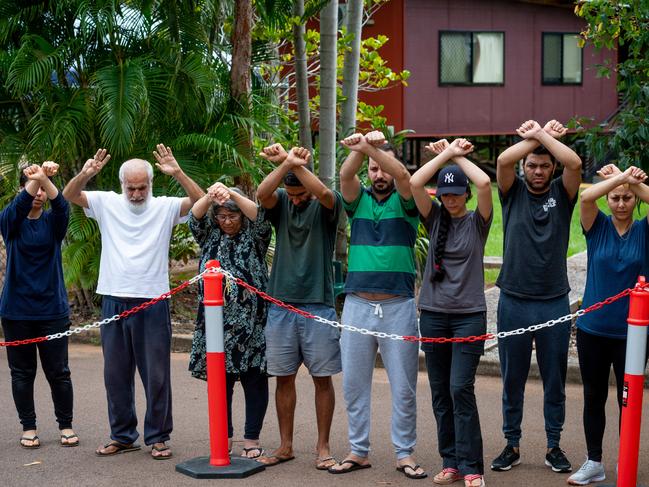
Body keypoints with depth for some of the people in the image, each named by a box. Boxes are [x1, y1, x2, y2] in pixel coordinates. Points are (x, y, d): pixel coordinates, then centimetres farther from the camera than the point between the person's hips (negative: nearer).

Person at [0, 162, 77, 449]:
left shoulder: (53, 222, 3)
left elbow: (62, 206, -20)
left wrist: (46, 179, -41)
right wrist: (34, 178, -43)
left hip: (52, 309, 0)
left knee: (58, 371, 3)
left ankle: (66, 425, 16)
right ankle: (28, 427, 18)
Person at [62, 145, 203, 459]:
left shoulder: (165, 207, -2)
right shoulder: (107, 204, 4)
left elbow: (200, 202, -14)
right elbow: (69, 195, -2)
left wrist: (177, 173, -28)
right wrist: (85, 175, -23)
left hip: (153, 303, -2)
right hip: (114, 301, 3)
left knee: (156, 374, 4)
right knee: (116, 374, 12)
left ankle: (157, 437, 15)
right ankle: (122, 435, 25)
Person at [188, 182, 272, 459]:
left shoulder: (254, 236, 5)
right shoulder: (210, 235, 13)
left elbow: (258, 215, -15)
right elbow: (195, 217, -5)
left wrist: (232, 194, -29)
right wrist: (210, 195, -26)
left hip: (250, 323, -2)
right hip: (215, 321, 2)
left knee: (254, 381, 1)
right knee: (220, 381, 6)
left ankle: (252, 440, 9)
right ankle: (223, 438, 16)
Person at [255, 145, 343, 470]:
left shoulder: (326, 205, -1)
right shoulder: (280, 202, 6)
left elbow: (324, 194, -26)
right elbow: (261, 194, -18)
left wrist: (295, 163, -32)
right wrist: (284, 165, -33)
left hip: (318, 303, -2)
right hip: (281, 303, 3)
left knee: (322, 378, 3)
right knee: (284, 377, 8)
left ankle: (323, 447, 13)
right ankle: (286, 446, 19)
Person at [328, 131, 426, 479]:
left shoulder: (404, 201, 4)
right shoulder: (359, 200, 10)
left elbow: (402, 174, -17)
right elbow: (345, 175, -11)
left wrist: (371, 146, -29)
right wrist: (359, 150, -30)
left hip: (398, 306, -2)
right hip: (357, 304, 2)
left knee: (404, 386, 3)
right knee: (354, 383, 7)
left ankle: (404, 453, 13)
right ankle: (358, 451, 18)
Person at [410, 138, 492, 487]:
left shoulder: (477, 222, 1)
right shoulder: (435, 219, 7)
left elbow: (484, 183, -17)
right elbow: (415, 183, -8)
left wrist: (458, 156, -4)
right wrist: (446, 153, -5)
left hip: (469, 315, -3)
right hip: (433, 314, 4)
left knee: (460, 389, -12)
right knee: (440, 392, 6)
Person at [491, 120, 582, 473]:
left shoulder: (561, 193, 3)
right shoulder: (513, 192, 4)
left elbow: (575, 163, -16)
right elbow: (503, 161, -15)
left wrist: (541, 134, -10)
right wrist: (534, 137, -9)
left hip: (554, 302, 0)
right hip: (513, 302, 0)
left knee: (555, 380, 8)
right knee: (512, 380, 9)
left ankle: (554, 446, 21)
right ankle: (512, 445, 20)